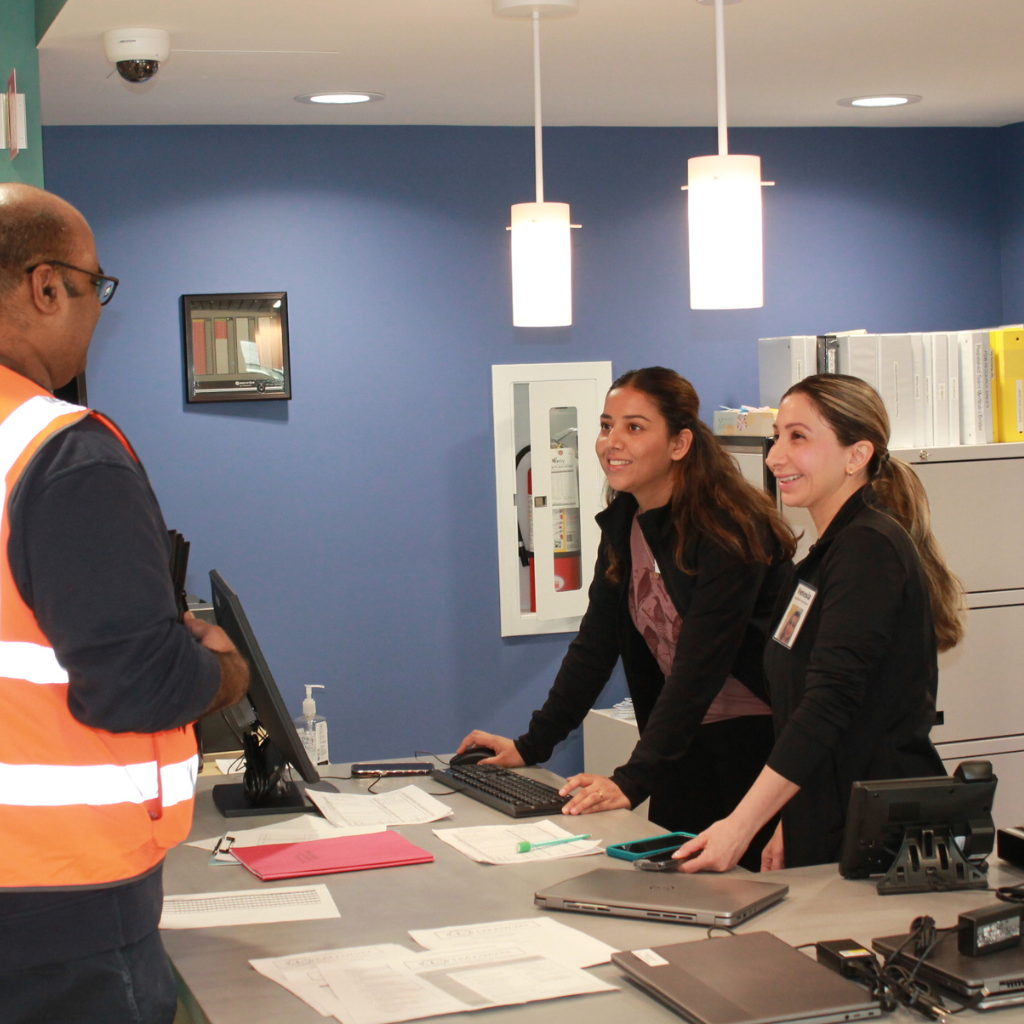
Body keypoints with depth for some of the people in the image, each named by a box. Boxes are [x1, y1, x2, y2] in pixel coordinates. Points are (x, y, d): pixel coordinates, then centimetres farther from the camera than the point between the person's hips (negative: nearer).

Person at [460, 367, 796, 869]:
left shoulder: (729, 528, -20)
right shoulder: (623, 522, 3)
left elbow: (700, 666, -26)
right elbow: (595, 645, 7)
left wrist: (632, 780, -32)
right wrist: (530, 746, 3)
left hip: (760, 737, -7)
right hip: (687, 737, 7)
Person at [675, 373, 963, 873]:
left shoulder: (868, 550, -15)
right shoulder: (835, 551, 16)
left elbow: (830, 701, -24)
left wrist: (740, 826, -26)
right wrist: (792, 827, 16)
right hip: (829, 832, 9)